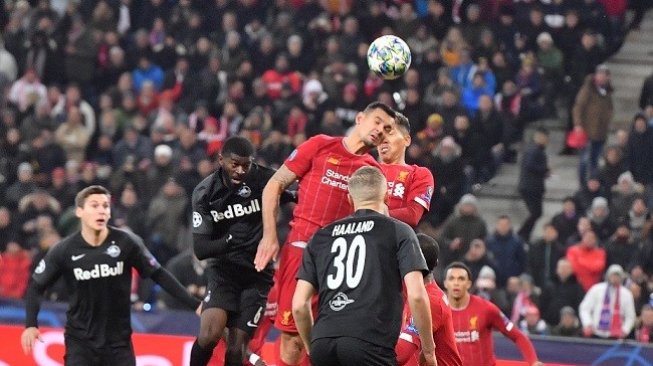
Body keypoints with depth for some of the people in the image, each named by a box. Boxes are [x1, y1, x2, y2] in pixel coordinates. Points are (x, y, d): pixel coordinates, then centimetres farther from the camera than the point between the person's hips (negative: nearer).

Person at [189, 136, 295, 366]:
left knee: (236, 347, -4)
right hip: (224, 270, 1)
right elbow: (200, 249, -11)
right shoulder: (205, 193, -7)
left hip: (258, 274, 0)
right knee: (209, 334, -21)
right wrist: (229, 241, -29)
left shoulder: (264, 180, -11)